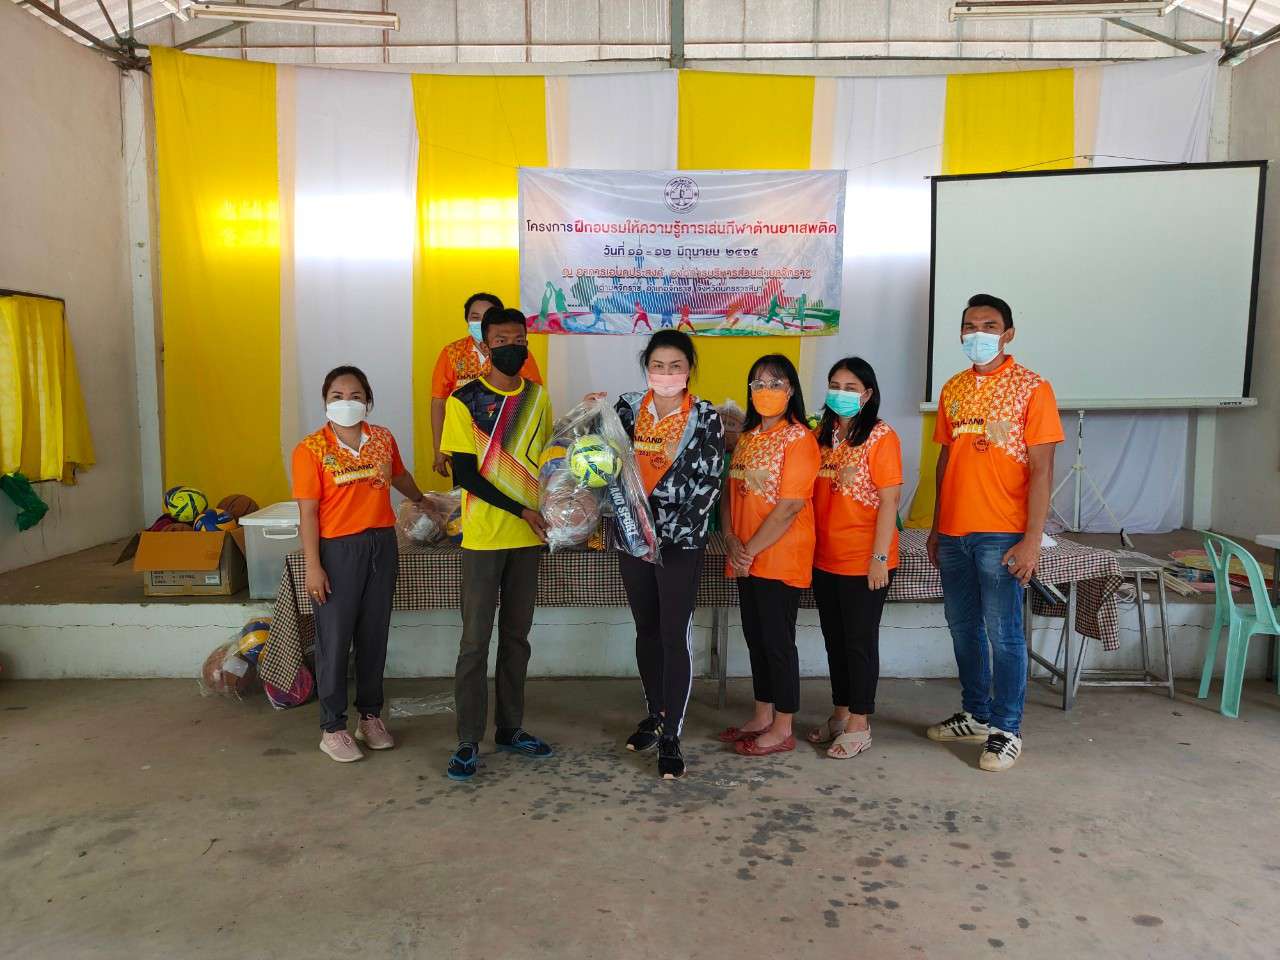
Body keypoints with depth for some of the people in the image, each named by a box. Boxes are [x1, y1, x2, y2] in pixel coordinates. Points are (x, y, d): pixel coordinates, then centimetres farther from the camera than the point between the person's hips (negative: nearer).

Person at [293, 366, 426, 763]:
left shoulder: (383, 439, 6)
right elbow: (307, 512, -9)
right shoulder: (310, 449, -7)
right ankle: (332, 728, 16)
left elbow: (399, 476, 26)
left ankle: (370, 715, 28)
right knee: (334, 640, 2)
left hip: (382, 545, 4)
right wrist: (313, 566, -12)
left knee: (374, 636, 12)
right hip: (337, 550, -4)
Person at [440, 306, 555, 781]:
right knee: (475, 640, 1)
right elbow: (464, 474, -12)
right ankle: (468, 740, 12)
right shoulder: (464, 400, -8)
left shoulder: (538, 397, 7)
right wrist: (521, 511, -16)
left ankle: (510, 727, 25)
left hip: (529, 537, 5)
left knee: (517, 636, 13)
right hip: (484, 537, -4)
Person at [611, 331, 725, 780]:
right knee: (646, 630, 14)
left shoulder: (705, 418, -5)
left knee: (675, 635, -2)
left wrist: (674, 531, -16)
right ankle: (656, 713, 32)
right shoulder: (628, 407, 4)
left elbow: (709, 485, -9)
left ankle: (671, 737, 5)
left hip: (681, 541, -4)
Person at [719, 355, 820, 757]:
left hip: (781, 556, -7)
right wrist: (731, 541, -4)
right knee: (755, 638, 15)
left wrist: (751, 550, -15)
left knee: (777, 641, 1)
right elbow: (730, 492, 12)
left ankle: (782, 729, 13)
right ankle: (762, 717, 29)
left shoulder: (799, 438, -12)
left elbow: (789, 505, -18)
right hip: (746, 559, 8)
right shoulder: (747, 437, 13)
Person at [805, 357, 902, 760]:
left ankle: (859, 725, 17)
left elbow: (889, 501, -13)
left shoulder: (880, 436, -10)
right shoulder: (822, 434, 10)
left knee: (860, 640, 4)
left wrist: (880, 557, -17)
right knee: (835, 639, 15)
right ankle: (841, 714, 30)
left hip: (863, 561, -6)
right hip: (825, 558, 6)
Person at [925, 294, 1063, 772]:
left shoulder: (1030, 387, -6)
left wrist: (1032, 539, -16)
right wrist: (936, 527, 15)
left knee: (1003, 633, 1)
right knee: (963, 628, 14)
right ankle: (975, 714, 30)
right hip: (954, 532, 6)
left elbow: (1041, 469, -10)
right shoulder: (953, 389, 11)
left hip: (1001, 534, -6)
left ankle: (1007, 729, 14)